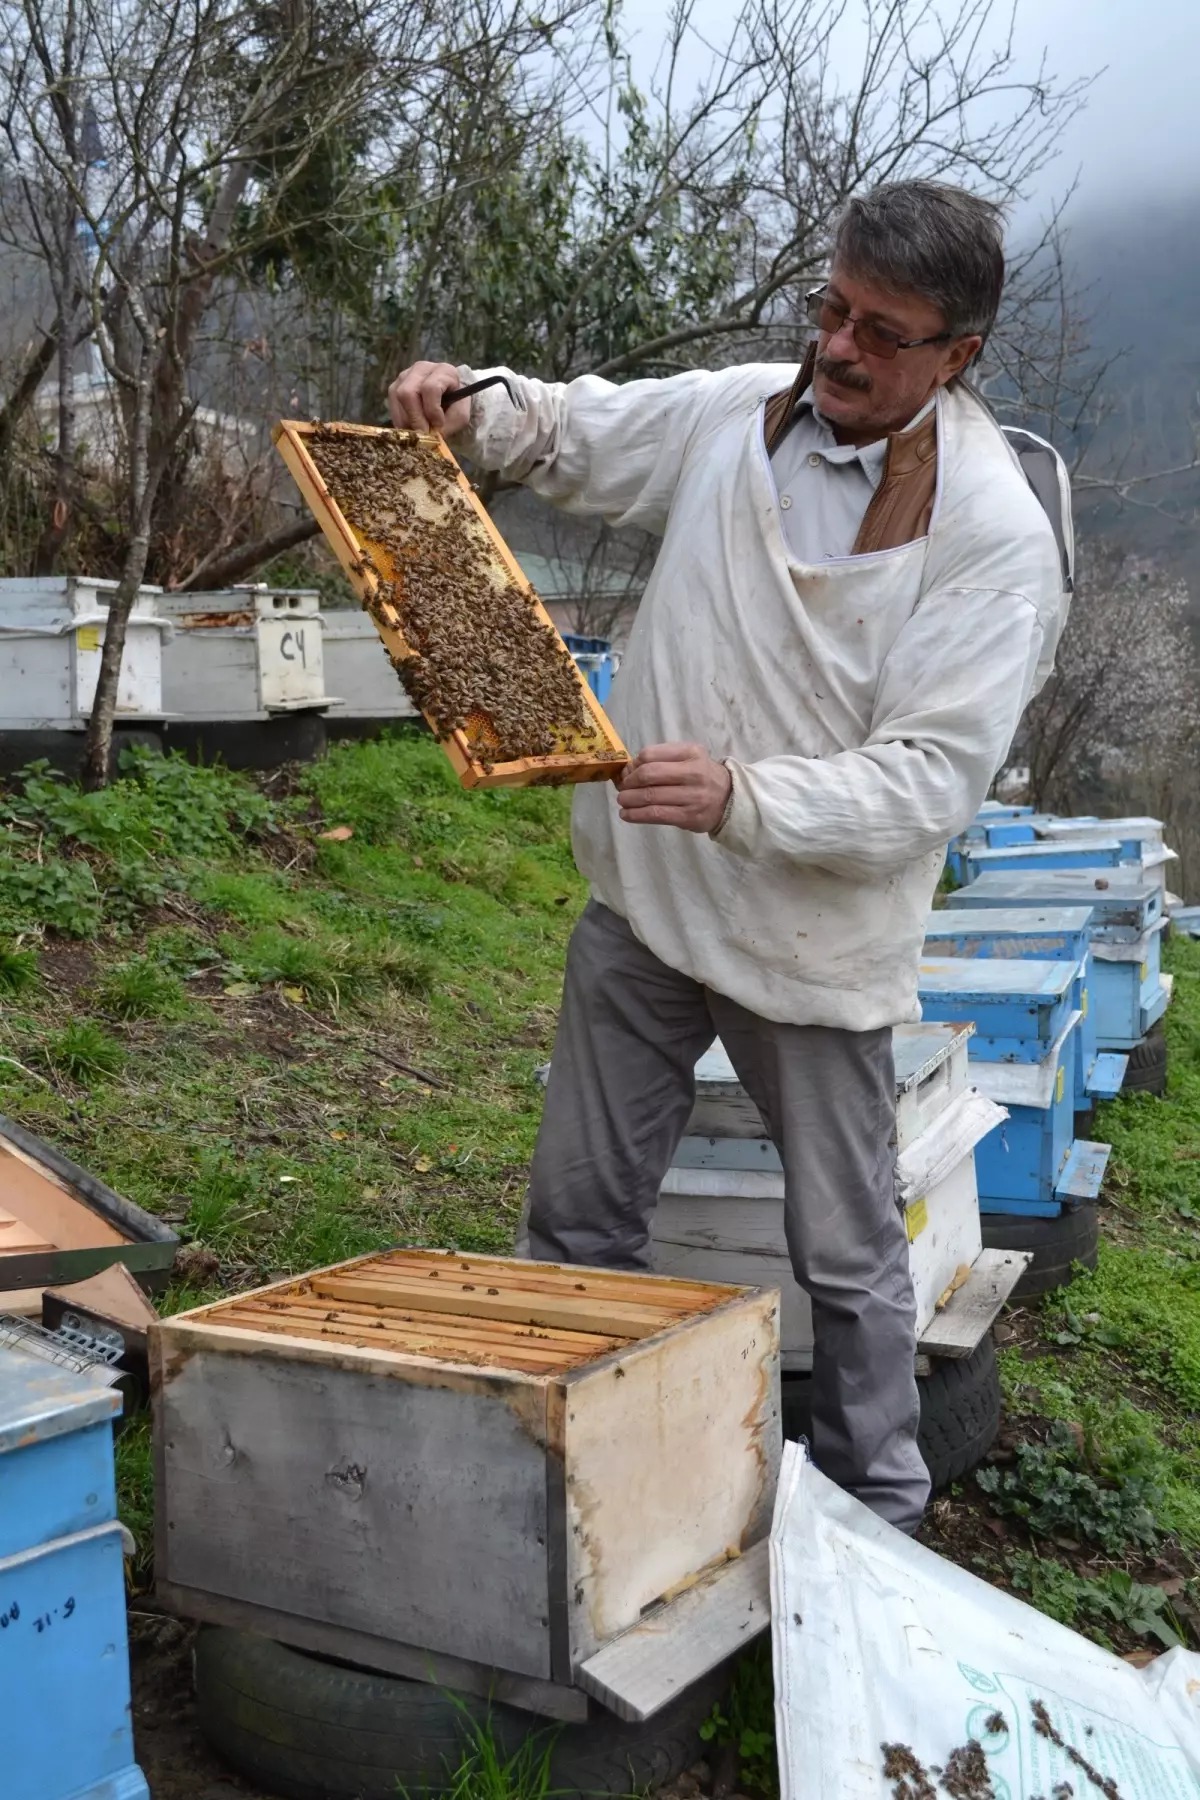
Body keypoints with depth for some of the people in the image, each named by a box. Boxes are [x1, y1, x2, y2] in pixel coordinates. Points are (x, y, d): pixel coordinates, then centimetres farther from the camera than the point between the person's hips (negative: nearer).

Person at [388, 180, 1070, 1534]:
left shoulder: (995, 534, -16)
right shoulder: (732, 413, -1)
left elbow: (930, 774, -21)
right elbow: (576, 434, 17)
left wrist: (743, 799, -34)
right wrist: (476, 409, -4)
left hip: (815, 937, -4)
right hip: (645, 898, 5)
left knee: (845, 1257, 12)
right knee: (577, 1213, 16)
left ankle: (879, 1519, 35)